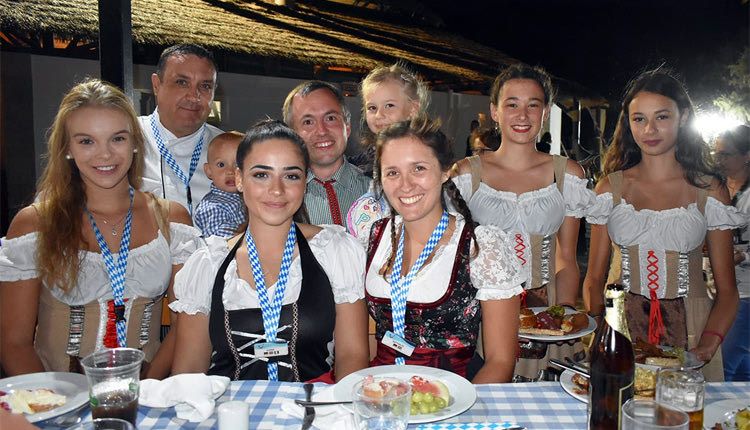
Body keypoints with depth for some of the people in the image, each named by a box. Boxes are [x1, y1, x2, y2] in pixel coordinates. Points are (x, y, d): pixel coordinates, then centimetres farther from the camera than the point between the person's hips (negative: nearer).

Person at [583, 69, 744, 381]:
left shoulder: (710, 191, 4)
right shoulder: (610, 188, 6)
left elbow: (727, 290, 4)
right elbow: (594, 278, 6)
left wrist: (708, 344, -13)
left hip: (687, 331, 0)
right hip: (619, 324, 0)